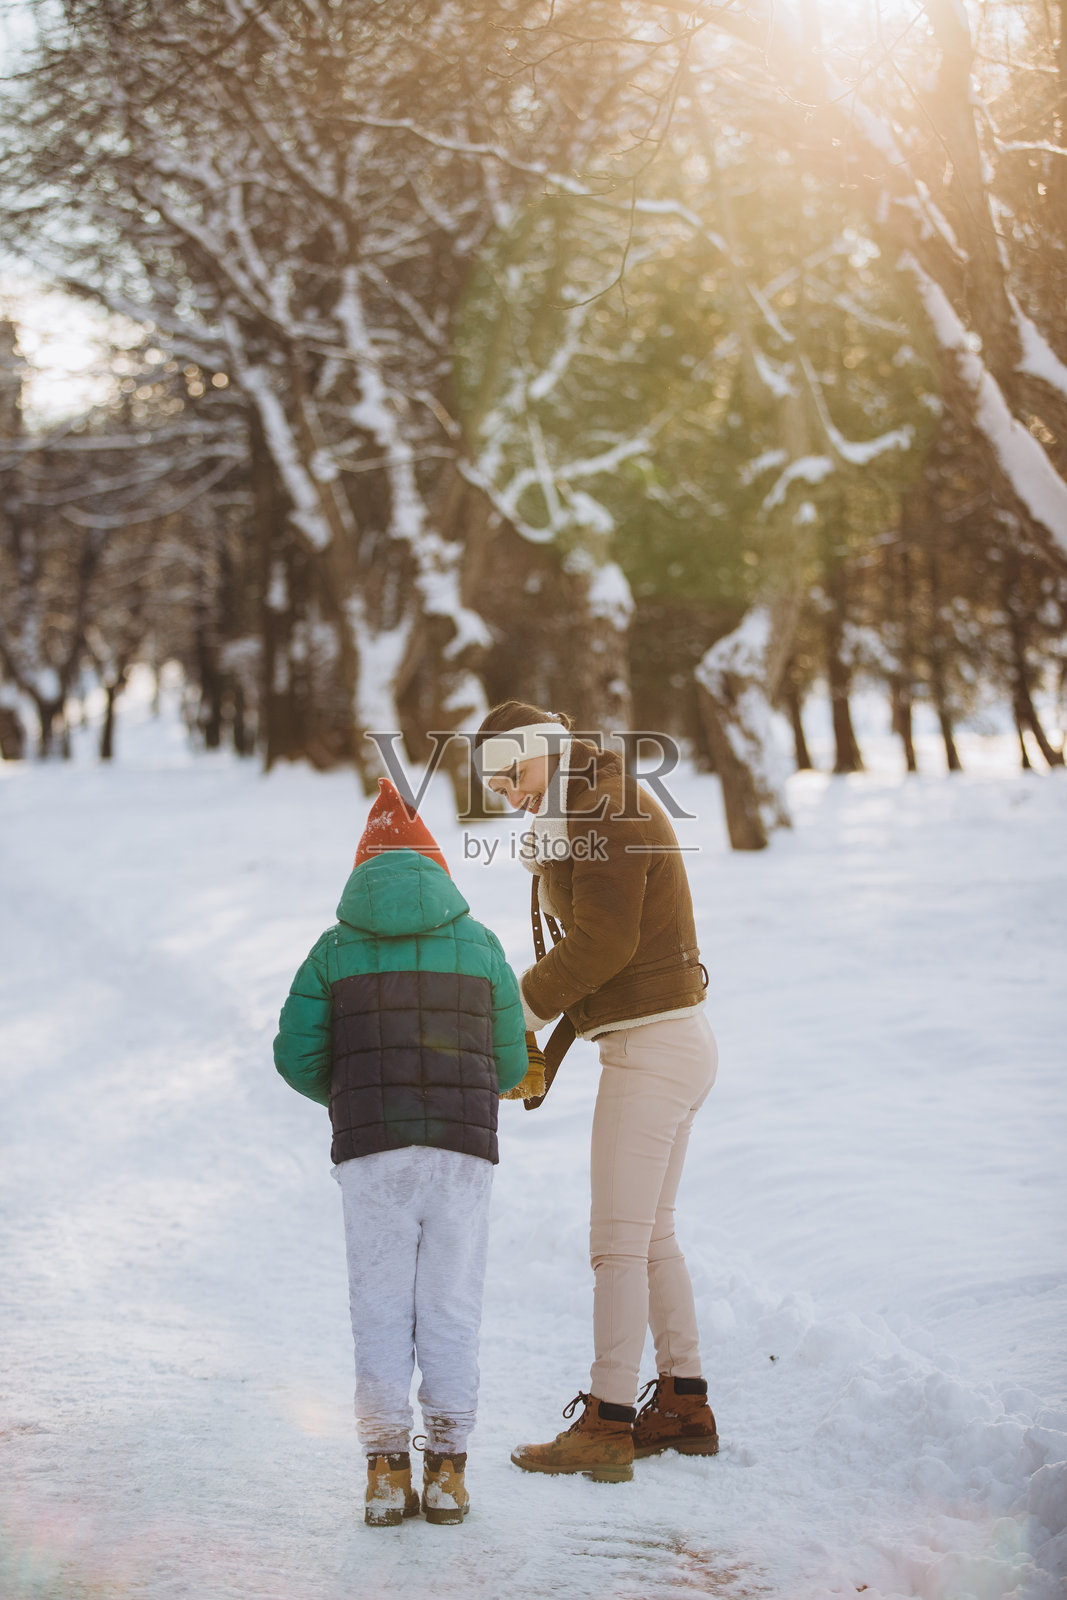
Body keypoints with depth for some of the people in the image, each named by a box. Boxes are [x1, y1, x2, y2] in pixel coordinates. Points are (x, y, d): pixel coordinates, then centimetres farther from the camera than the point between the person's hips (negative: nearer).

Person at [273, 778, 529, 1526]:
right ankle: (448, 1471, 6)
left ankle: (389, 1471, 3)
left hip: (372, 1153, 0)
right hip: (462, 1152, 1)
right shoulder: (480, 945, 8)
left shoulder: (336, 950, 6)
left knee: (382, 1304, 5)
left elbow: (298, 1056, 4)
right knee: (451, 1305, 6)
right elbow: (508, 1065, 12)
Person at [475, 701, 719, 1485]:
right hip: (677, 1042, 11)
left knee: (617, 1244, -6)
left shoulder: (607, 812, -15)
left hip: (652, 1048, -11)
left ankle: (606, 1428, -2)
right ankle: (684, 1405, 24)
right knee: (653, 1237, 17)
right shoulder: (601, 811, 16)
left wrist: (526, 1003, -10)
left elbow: (602, 941, -20)